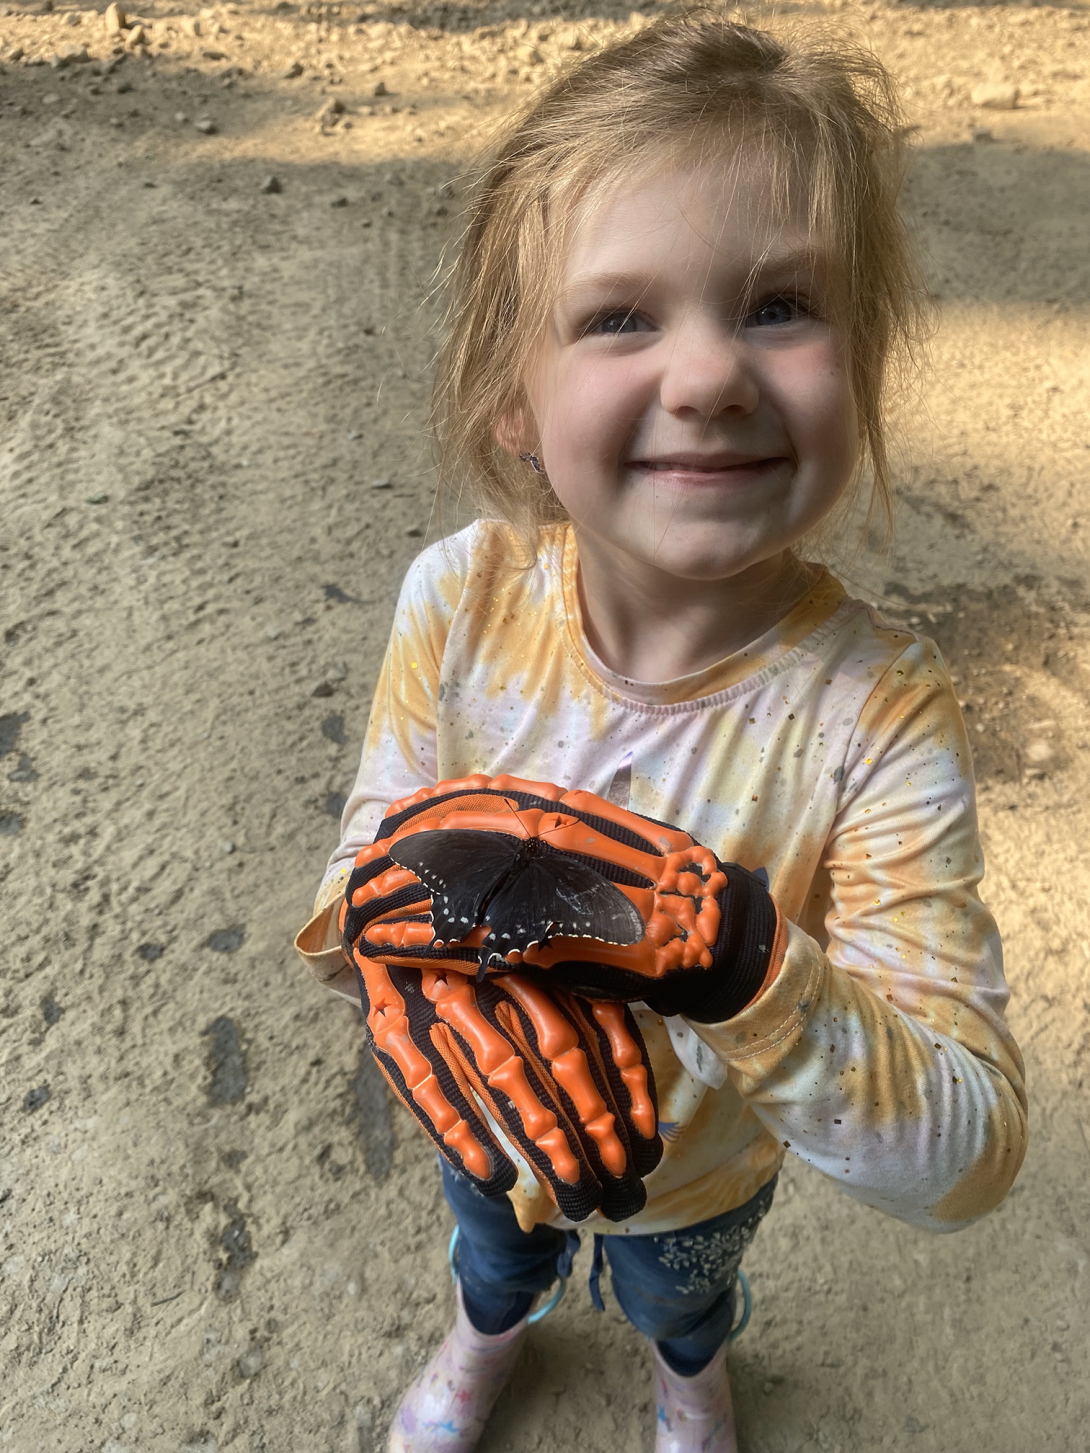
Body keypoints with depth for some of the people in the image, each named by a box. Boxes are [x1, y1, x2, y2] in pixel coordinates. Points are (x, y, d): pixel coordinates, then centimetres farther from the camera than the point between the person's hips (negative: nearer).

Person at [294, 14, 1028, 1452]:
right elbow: (353, 897, -17)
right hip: (486, 1121, 2)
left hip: (698, 1176, -1)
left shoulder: (879, 714, -36)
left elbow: (966, 1159, -33)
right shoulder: (461, 598, -29)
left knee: (678, 1296, 37)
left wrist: (751, 974, -50)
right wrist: (408, 901, -41)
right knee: (494, 1251, 38)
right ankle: (489, 1335, 78)